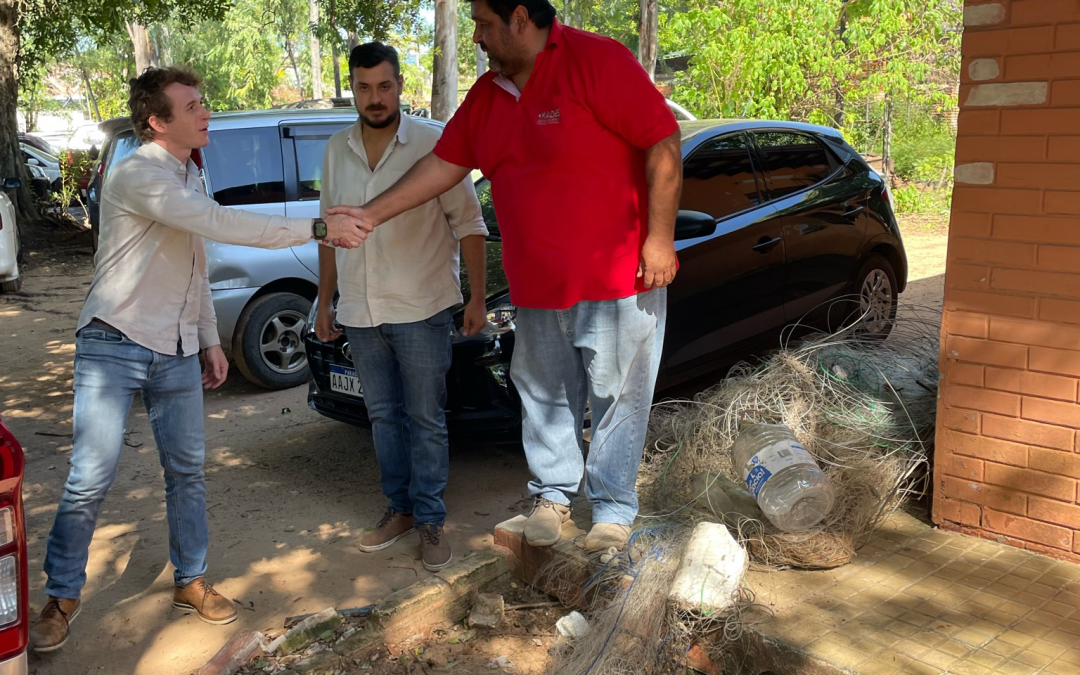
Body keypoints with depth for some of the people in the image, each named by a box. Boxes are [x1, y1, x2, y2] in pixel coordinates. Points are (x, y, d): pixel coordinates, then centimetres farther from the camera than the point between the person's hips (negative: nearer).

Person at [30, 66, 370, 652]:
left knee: (187, 470, 10)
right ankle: (62, 596, 14)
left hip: (177, 352, 8)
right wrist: (319, 228, -27)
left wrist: (210, 339, 18)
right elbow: (221, 224, -28)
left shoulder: (188, 176, 12)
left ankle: (191, 581, 24)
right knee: (91, 478, -4)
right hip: (114, 346, -7)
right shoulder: (136, 175, -17)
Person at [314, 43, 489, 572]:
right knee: (383, 415, 15)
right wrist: (324, 303, 16)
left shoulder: (432, 144, -8)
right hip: (359, 311, 5)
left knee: (426, 419, 3)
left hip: (420, 309, -5)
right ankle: (400, 508, 29)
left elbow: (469, 223, -6)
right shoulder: (336, 151, 7)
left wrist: (477, 298, -10)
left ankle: (430, 519, 15)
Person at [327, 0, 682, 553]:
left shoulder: (596, 61, -14)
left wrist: (659, 239, -18)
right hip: (537, 289, 7)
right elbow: (444, 164, 13)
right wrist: (372, 214, 9)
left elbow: (664, 145, -16)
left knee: (616, 398, 5)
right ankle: (552, 493, 33)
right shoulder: (487, 95, 9)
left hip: (618, 279, -6)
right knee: (544, 397, 15)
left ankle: (613, 507, 20)